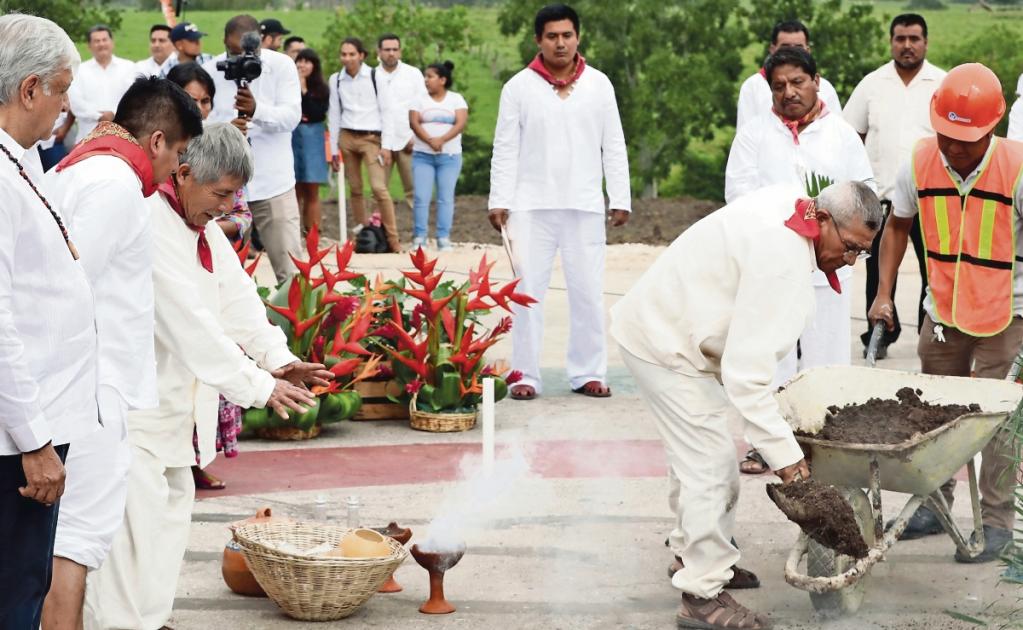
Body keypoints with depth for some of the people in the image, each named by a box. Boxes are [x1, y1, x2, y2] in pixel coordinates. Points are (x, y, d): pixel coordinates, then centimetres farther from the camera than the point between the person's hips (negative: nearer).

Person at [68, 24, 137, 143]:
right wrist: (99, 116, -11)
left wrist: (115, 114, -13)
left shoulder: (128, 67, 11)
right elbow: (75, 101, -1)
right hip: (89, 137, 0)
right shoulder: (80, 70, 10)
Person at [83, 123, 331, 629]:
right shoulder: (148, 224, -24)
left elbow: (237, 297, 4)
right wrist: (256, 385, -27)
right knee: (137, 508, -13)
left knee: (173, 500, 15)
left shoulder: (203, 227, 9)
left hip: (173, 394, 10)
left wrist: (277, 357, -12)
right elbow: (190, 322, -28)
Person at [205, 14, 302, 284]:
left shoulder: (282, 65, -2)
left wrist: (256, 110, -32)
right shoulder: (210, 71, 0)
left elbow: (292, 116, -12)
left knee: (291, 271, -3)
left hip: (274, 183, -1)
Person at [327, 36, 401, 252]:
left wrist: (386, 145, -8)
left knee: (379, 187, -14)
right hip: (347, 137, 4)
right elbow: (334, 115, 11)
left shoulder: (374, 76, -2)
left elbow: (386, 111, -2)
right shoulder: (335, 80, 7)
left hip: (371, 137, -4)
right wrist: (333, 150, 9)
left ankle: (393, 239, -10)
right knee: (355, 189, 5)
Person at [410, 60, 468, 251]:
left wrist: (442, 140, -21)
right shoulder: (420, 99, 8)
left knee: (446, 198, -2)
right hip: (423, 156, 1)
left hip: (450, 156, -1)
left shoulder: (456, 99, 6)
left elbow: (461, 123, -7)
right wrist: (430, 140, -21)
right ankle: (419, 237, -1)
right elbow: (414, 122, -4)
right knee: (421, 197, -6)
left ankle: (444, 238, 2)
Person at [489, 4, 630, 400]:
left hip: (585, 205, 1)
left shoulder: (599, 85, 6)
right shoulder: (519, 87, 1)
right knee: (528, 290, 0)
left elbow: (613, 147, 7)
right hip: (532, 205, -1)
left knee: (588, 291, 4)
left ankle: (588, 373, 13)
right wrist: (499, 201, -5)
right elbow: (506, 149, 1)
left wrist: (621, 199, 3)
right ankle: (525, 375, 6)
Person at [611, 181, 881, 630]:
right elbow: (746, 368, -33)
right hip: (664, 345, -11)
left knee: (696, 449, 22)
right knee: (710, 460, -9)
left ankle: (694, 550, 39)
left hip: (660, 321, 11)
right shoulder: (781, 257, -31)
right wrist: (782, 450, -31)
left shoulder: (787, 204, -1)